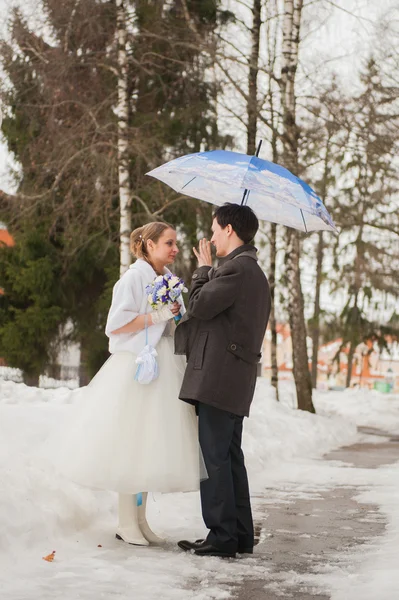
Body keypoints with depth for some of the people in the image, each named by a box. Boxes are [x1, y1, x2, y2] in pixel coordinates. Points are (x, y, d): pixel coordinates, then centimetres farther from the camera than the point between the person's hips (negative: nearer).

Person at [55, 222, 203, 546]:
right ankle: (127, 522, 2)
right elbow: (116, 325, -14)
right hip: (136, 369, -8)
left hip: (164, 370, 8)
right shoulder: (135, 277, -8)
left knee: (150, 445, 8)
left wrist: (178, 317, 4)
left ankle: (140, 519, 14)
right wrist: (157, 316, -18)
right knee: (131, 443, -5)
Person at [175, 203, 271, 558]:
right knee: (230, 456, 12)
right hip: (235, 381, 10)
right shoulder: (253, 270, 21)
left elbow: (201, 306, -14)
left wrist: (203, 270, 0)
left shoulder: (236, 267, -12)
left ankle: (222, 535, -5)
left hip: (218, 376, -10)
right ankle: (241, 535, 17)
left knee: (214, 456, -7)